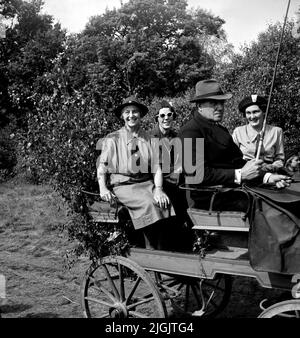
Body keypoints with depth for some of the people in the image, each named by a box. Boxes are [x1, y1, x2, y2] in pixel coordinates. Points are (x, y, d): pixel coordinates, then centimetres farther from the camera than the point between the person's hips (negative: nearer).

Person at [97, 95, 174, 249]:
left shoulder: (149, 139, 15)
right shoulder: (113, 139, 9)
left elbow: (156, 167, 7)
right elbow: (102, 165, 6)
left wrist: (158, 189, -11)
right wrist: (103, 188, -11)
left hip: (146, 183, 3)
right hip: (122, 185, -2)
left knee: (163, 203, -27)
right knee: (148, 203, -30)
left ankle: (159, 251, -15)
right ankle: (151, 250, -17)